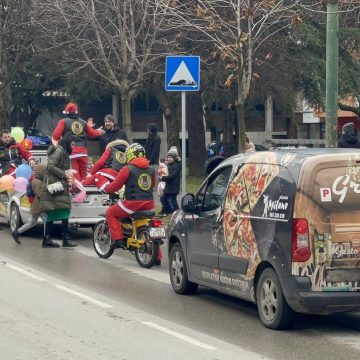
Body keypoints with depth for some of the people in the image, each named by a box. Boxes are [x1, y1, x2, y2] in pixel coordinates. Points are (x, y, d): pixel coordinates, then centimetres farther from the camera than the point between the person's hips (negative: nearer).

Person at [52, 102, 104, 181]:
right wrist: (99, 131, 46)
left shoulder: (64, 121, 2)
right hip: (83, 152, 4)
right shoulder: (83, 122, 13)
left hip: (71, 152, -3)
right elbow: (92, 133, 26)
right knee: (83, 175, 12)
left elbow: (56, 136, -6)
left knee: (75, 176, -7)